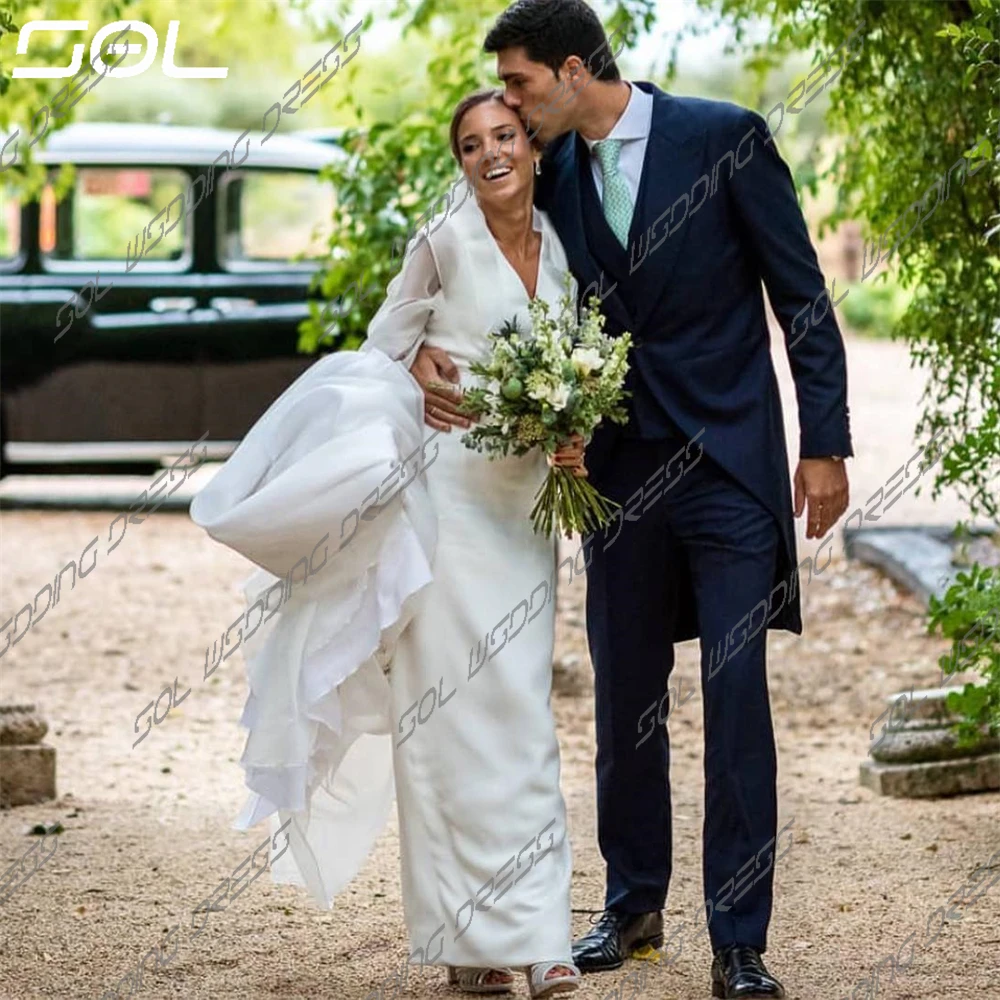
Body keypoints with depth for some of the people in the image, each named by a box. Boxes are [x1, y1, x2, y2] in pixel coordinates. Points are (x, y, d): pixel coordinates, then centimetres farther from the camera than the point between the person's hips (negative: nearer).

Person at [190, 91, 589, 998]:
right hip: (446, 494, -5)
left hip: (523, 505, 5)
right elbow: (383, 353, 4)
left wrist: (572, 440, 0)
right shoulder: (444, 243, -5)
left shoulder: (562, 252, 9)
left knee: (520, 711, 4)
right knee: (451, 709, -6)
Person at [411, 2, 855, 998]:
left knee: (737, 699, -7)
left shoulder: (725, 138, -8)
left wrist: (825, 444, -9)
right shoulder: (553, 172, 5)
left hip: (729, 463, -5)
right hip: (621, 466, 5)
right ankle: (634, 904, 28)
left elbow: (801, 294, -6)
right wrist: (427, 349, -6)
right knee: (624, 697, 11)